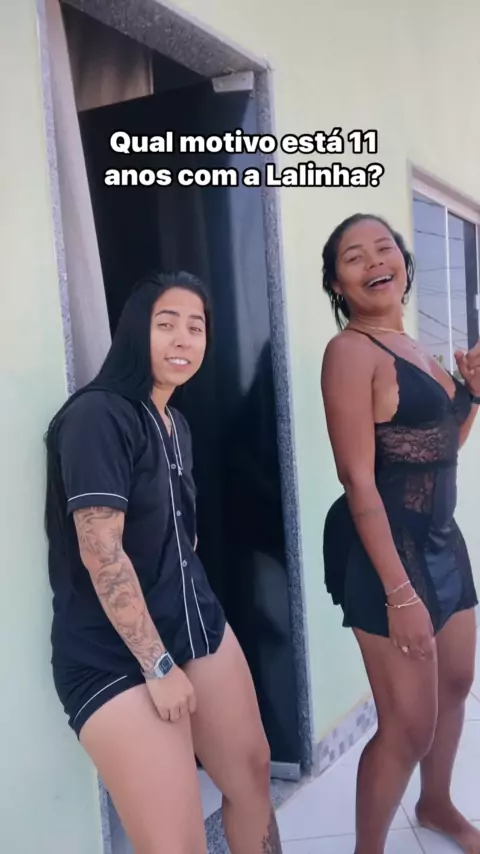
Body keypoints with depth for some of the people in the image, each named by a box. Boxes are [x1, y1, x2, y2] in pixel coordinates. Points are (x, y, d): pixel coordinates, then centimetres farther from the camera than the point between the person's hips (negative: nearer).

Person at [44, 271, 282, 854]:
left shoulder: (176, 423, 11)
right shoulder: (97, 415, -15)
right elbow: (100, 550, -20)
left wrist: (196, 625, 14)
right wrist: (158, 664, -17)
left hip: (198, 626, 8)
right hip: (114, 655, -8)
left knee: (253, 775, 16)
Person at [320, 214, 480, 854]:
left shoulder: (415, 347, 11)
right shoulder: (352, 350, -15)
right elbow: (358, 479, -22)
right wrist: (399, 592, -24)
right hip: (385, 549, -9)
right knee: (409, 726, 1)